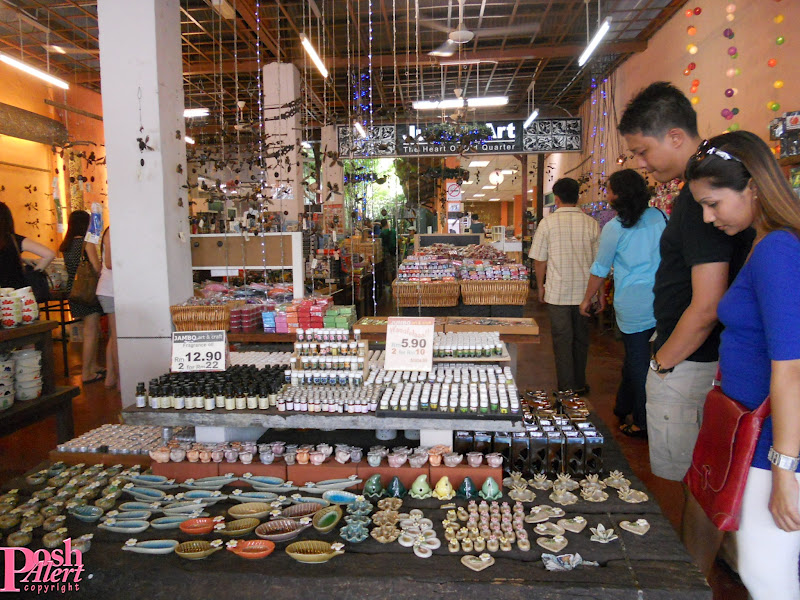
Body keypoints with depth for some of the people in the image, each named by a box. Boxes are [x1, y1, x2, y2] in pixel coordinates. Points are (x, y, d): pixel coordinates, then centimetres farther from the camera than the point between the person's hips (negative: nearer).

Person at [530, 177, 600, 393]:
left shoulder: (548, 222, -6)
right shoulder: (591, 223, -1)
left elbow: (539, 260, -4)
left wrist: (541, 287, 10)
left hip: (557, 292, -2)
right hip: (584, 292, 2)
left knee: (562, 340, 6)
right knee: (581, 339, 15)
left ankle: (567, 389, 12)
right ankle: (580, 385, 27)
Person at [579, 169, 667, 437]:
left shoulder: (614, 228, -8)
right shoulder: (660, 217, 6)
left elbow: (600, 269, 0)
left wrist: (587, 299, 14)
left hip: (633, 303, -5)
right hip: (662, 302, 5)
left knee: (637, 362, 5)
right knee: (637, 357, 16)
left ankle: (644, 424, 15)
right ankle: (623, 408, 31)